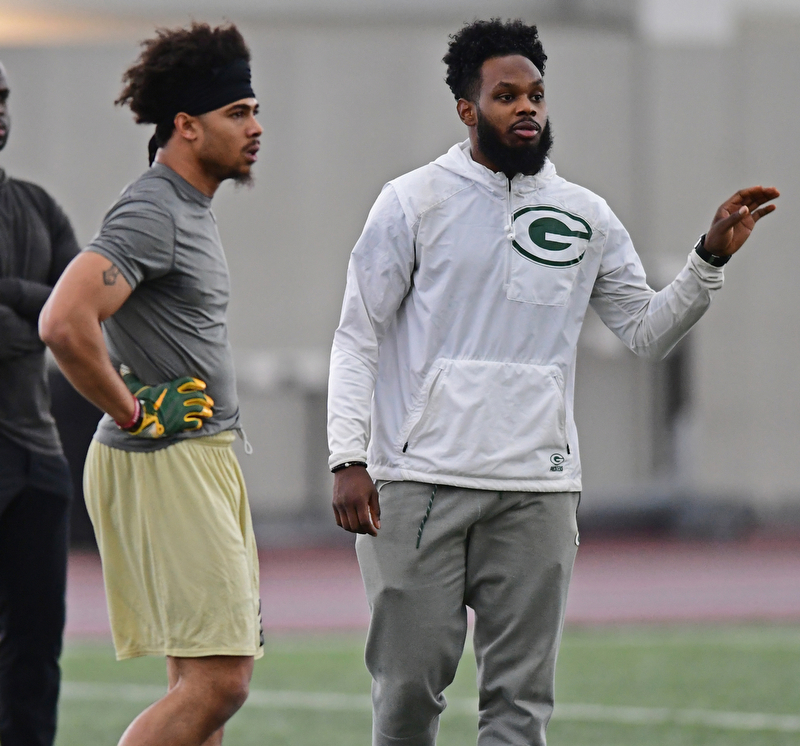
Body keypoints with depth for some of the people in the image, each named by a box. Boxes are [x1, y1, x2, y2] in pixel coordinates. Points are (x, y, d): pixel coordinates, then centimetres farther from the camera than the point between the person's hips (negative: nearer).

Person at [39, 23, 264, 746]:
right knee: (216, 682, -15)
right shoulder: (151, 212, -15)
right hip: (165, 464, -10)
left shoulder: (194, 208, 18)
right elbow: (64, 323, -29)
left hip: (207, 459, 10)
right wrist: (133, 414, -18)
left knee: (207, 682, 9)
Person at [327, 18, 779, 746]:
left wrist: (712, 257, -1)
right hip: (420, 483, -3)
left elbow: (649, 330, 14)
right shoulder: (414, 202, 2)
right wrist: (348, 460, -8)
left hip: (538, 491, 3)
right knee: (410, 681, -3)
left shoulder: (585, 216, 12)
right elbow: (358, 336, 1)